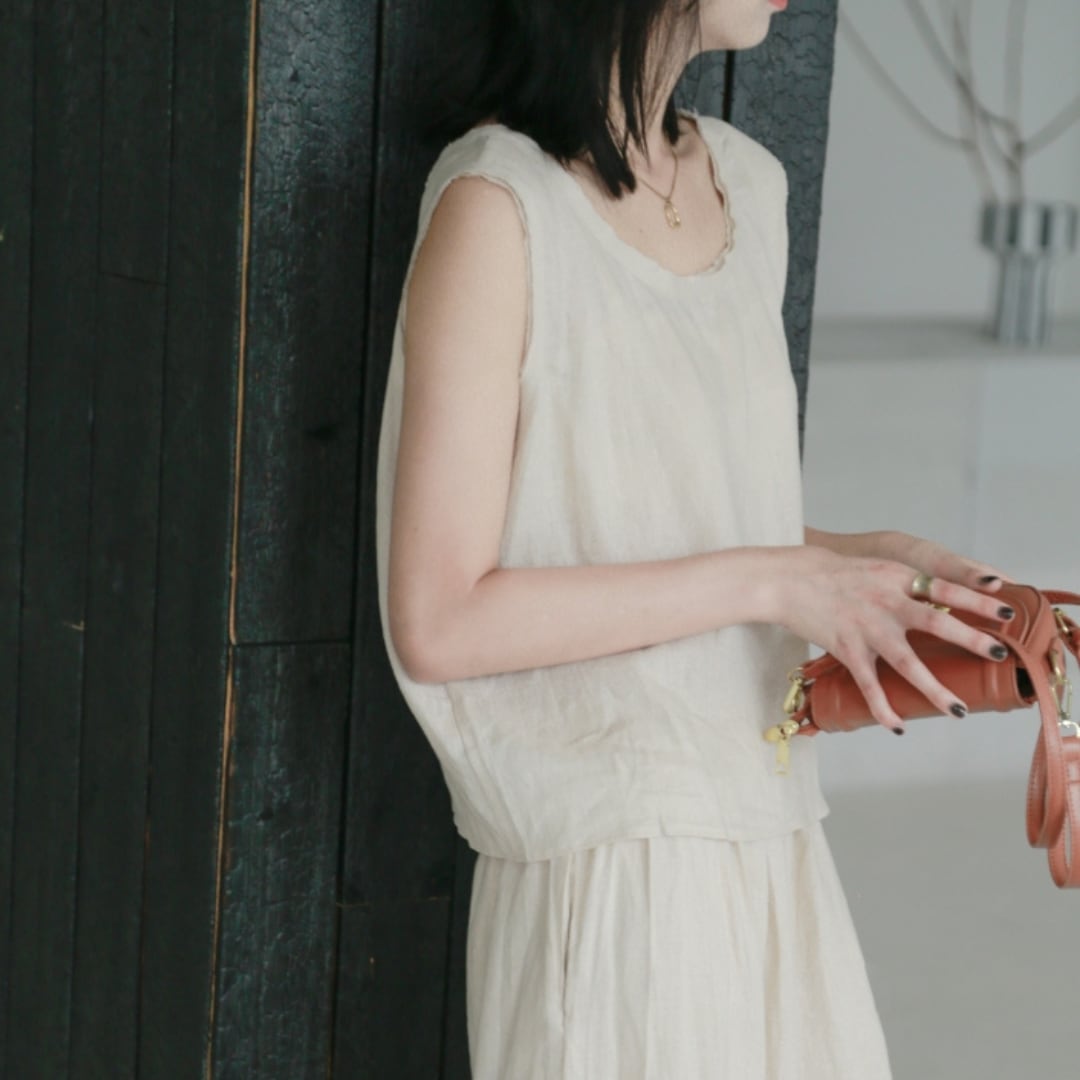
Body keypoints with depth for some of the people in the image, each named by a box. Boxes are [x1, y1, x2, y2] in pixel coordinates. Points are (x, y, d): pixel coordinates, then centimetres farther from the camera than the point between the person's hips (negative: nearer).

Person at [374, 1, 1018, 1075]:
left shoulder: (748, 182, 9)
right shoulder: (499, 206, -14)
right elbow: (439, 623, -18)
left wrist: (865, 557, 1)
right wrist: (773, 582, -18)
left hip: (769, 848, 7)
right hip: (615, 865, -7)